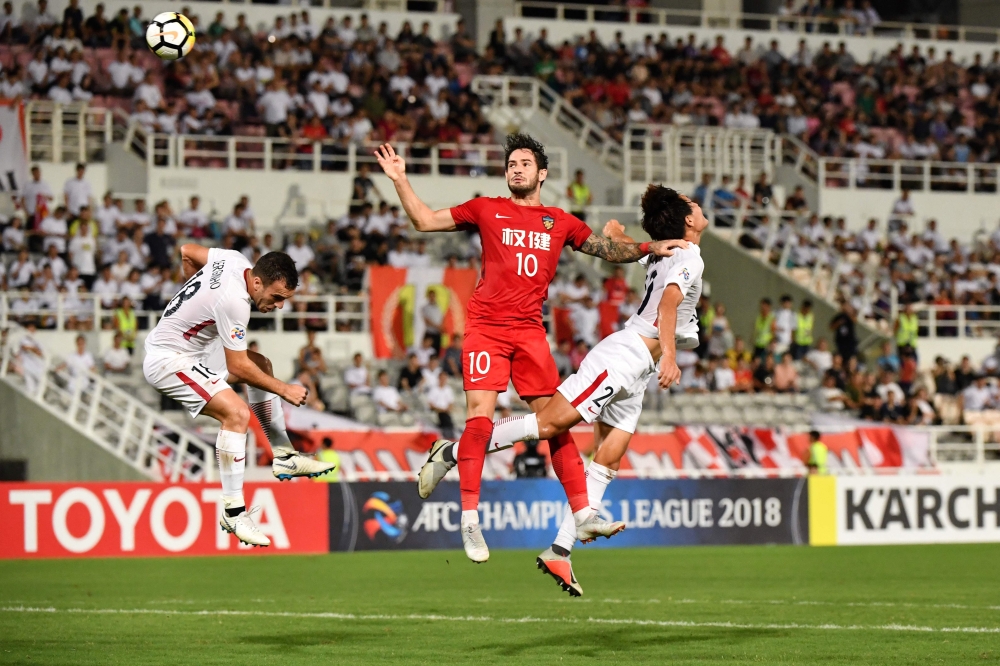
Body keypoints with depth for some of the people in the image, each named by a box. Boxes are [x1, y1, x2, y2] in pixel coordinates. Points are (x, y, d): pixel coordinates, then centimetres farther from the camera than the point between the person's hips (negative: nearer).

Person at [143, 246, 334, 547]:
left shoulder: (234, 260, -5)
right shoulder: (234, 302, -29)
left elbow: (187, 253, 14)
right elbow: (237, 368, -22)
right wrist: (284, 390, -15)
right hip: (167, 361, -11)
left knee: (261, 364, 18)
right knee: (237, 414, -25)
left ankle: (283, 457, 23)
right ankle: (233, 512, -19)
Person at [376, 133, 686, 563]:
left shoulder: (560, 222, 14)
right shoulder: (487, 210, 8)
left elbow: (608, 250, 18)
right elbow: (425, 221, 10)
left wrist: (650, 249, 4)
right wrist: (400, 180, 2)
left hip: (529, 330, 3)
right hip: (486, 327, -2)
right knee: (480, 419, -13)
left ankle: (582, 513, 5)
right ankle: (470, 521, -8)